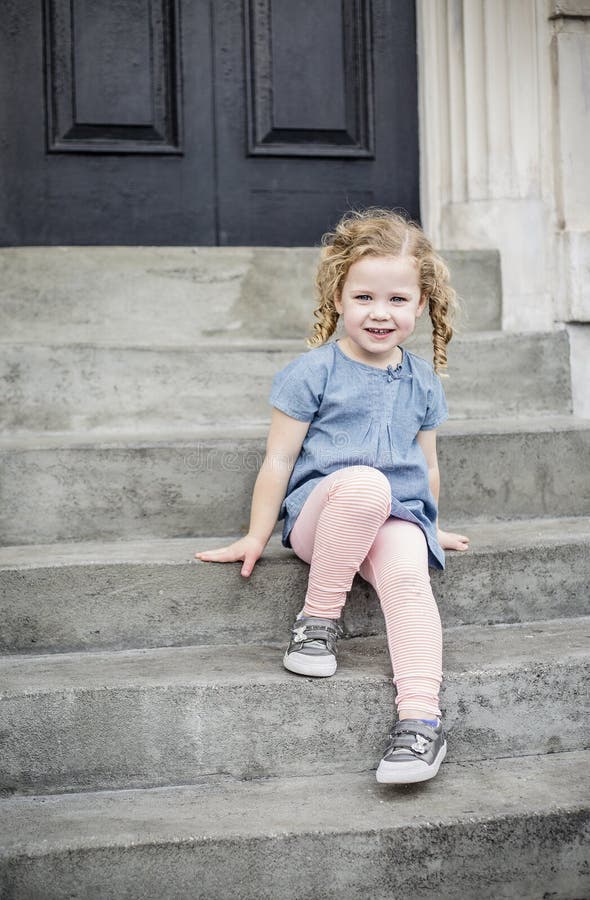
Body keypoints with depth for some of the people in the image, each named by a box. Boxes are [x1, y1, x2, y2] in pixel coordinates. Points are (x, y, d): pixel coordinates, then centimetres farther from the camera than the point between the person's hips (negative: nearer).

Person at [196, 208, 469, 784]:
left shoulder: (422, 381, 14)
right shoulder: (313, 372, 0)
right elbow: (279, 460, 1)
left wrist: (429, 527, 30)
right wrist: (256, 536, 2)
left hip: (397, 516, 3)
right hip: (316, 513, -3)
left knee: (408, 575, -32)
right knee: (365, 482, -39)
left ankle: (420, 718, -40)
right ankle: (319, 618, -21)